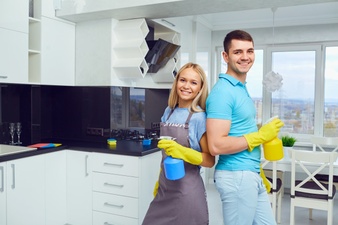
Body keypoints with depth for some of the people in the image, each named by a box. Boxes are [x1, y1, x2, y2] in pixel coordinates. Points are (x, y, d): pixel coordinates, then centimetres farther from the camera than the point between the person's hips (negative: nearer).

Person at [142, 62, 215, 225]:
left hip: (187, 192, -6)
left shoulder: (200, 118, -14)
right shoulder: (168, 112, 4)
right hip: (164, 189, 6)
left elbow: (210, 160, -12)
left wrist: (183, 152, -27)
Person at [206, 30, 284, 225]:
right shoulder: (223, 91, -18)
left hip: (251, 174, 9)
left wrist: (257, 172, 19)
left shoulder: (242, 88, 11)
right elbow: (216, 146, -25)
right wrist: (261, 136, -15)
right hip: (236, 176, -9)